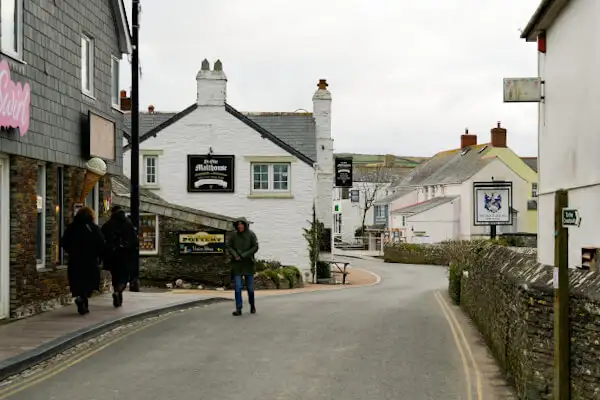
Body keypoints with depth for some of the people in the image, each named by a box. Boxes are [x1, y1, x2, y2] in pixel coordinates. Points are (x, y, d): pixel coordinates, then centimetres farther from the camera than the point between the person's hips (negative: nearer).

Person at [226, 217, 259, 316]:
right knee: (237, 287, -6)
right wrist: (235, 255, -13)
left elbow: (255, 247, -8)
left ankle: (252, 305, 29)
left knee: (250, 287, 8)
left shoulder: (251, 234, -4)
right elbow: (229, 246, 5)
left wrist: (244, 255, -16)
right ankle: (238, 309, -5)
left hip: (248, 264, -1)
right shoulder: (233, 235, 1)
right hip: (237, 265, 1)